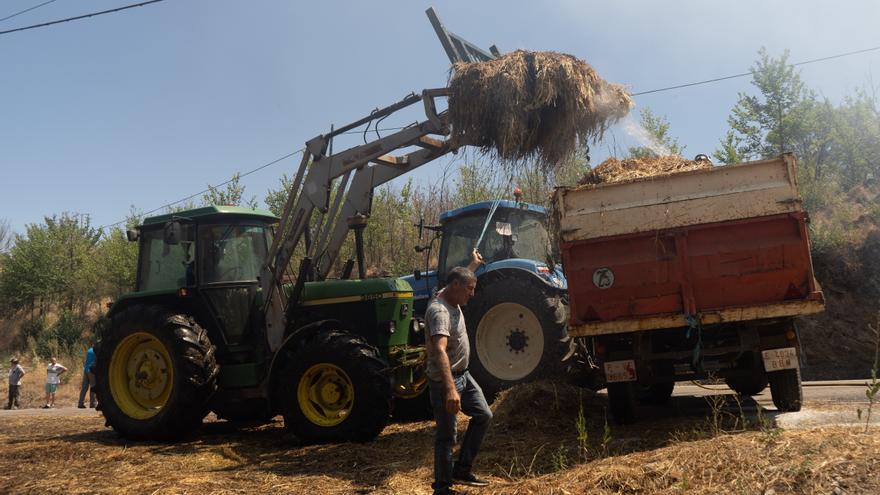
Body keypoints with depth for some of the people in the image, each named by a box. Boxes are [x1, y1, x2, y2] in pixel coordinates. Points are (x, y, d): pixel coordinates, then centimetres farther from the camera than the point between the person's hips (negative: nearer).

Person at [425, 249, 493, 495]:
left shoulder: (452, 298, 3)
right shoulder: (439, 311, -27)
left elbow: (462, 276, 30)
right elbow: (439, 350, -40)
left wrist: (473, 264, 45)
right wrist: (450, 389, -49)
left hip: (463, 375, 10)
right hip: (445, 381, -10)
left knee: (483, 416, 14)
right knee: (446, 436, 0)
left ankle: (462, 470, 22)